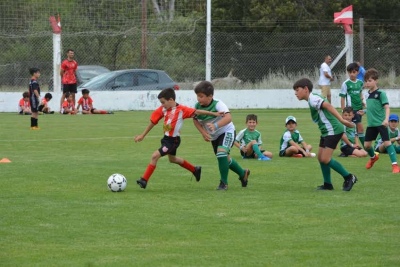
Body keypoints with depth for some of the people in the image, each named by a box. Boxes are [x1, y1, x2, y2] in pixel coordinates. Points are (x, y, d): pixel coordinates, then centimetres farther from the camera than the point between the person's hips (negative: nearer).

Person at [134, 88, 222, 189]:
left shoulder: (181, 109, -19)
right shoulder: (163, 109, -3)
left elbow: (196, 112, -18)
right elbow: (153, 122, 5)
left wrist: (213, 114, -23)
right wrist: (142, 135, 10)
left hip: (174, 140, -8)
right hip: (166, 138, 8)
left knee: (155, 156, -17)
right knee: (172, 159, 28)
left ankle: (144, 180, -10)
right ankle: (195, 170, 48)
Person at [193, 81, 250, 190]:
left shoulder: (218, 104, -31)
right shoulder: (197, 106, -16)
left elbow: (228, 117, -45)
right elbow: (195, 120, 2)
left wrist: (216, 125, -60)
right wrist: (203, 133, -13)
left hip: (226, 131, -7)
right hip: (213, 136, 7)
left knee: (221, 152, -29)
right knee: (225, 158, 19)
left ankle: (224, 182, -18)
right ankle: (243, 173, 45)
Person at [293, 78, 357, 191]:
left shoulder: (313, 99, -15)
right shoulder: (313, 99, 16)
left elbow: (327, 105, -28)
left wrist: (341, 120, -36)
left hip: (333, 130, -10)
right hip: (326, 132, 10)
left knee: (325, 159, -12)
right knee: (321, 157, 11)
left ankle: (349, 178, -2)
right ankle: (327, 184, 17)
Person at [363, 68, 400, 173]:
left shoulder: (380, 93, -11)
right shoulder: (369, 94, 9)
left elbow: (387, 107, -18)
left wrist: (386, 119, -30)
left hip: (381, 123, -7)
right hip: (371, 124, 7)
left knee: (387, 142, -14)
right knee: (367, 145, 12)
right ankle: (373, 157, 42)